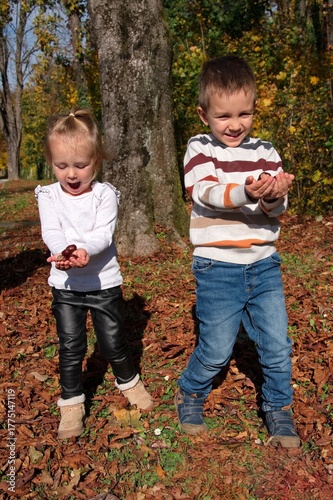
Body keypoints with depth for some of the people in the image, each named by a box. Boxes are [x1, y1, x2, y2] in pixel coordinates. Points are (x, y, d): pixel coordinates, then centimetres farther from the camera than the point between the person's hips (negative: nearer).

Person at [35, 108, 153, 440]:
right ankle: (71, 403, 27)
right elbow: (51, 232, -17)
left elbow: (103, 234, -19)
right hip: (65, 284, 1)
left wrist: (84, 250, -40)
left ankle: (128, 381, 40)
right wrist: (64, 251, -39)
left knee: (113, 341, 11)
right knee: (70, 347, 8)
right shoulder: (49, 196, -4)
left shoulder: (105, 194, -8)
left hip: (104, 281, -1)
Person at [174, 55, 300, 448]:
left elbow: (276, 208, 0)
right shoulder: (200, 149, -2)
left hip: (264, 265, 4)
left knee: (277, 346, 6)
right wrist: (245, 192, -37)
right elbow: (206, 193, -18)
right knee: (216, 350, 5)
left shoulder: (265, 152, 6)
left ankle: (278, 409, 30)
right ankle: (189, 395, 34)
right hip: (218, 269, -3)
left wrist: (275, 195, -24)